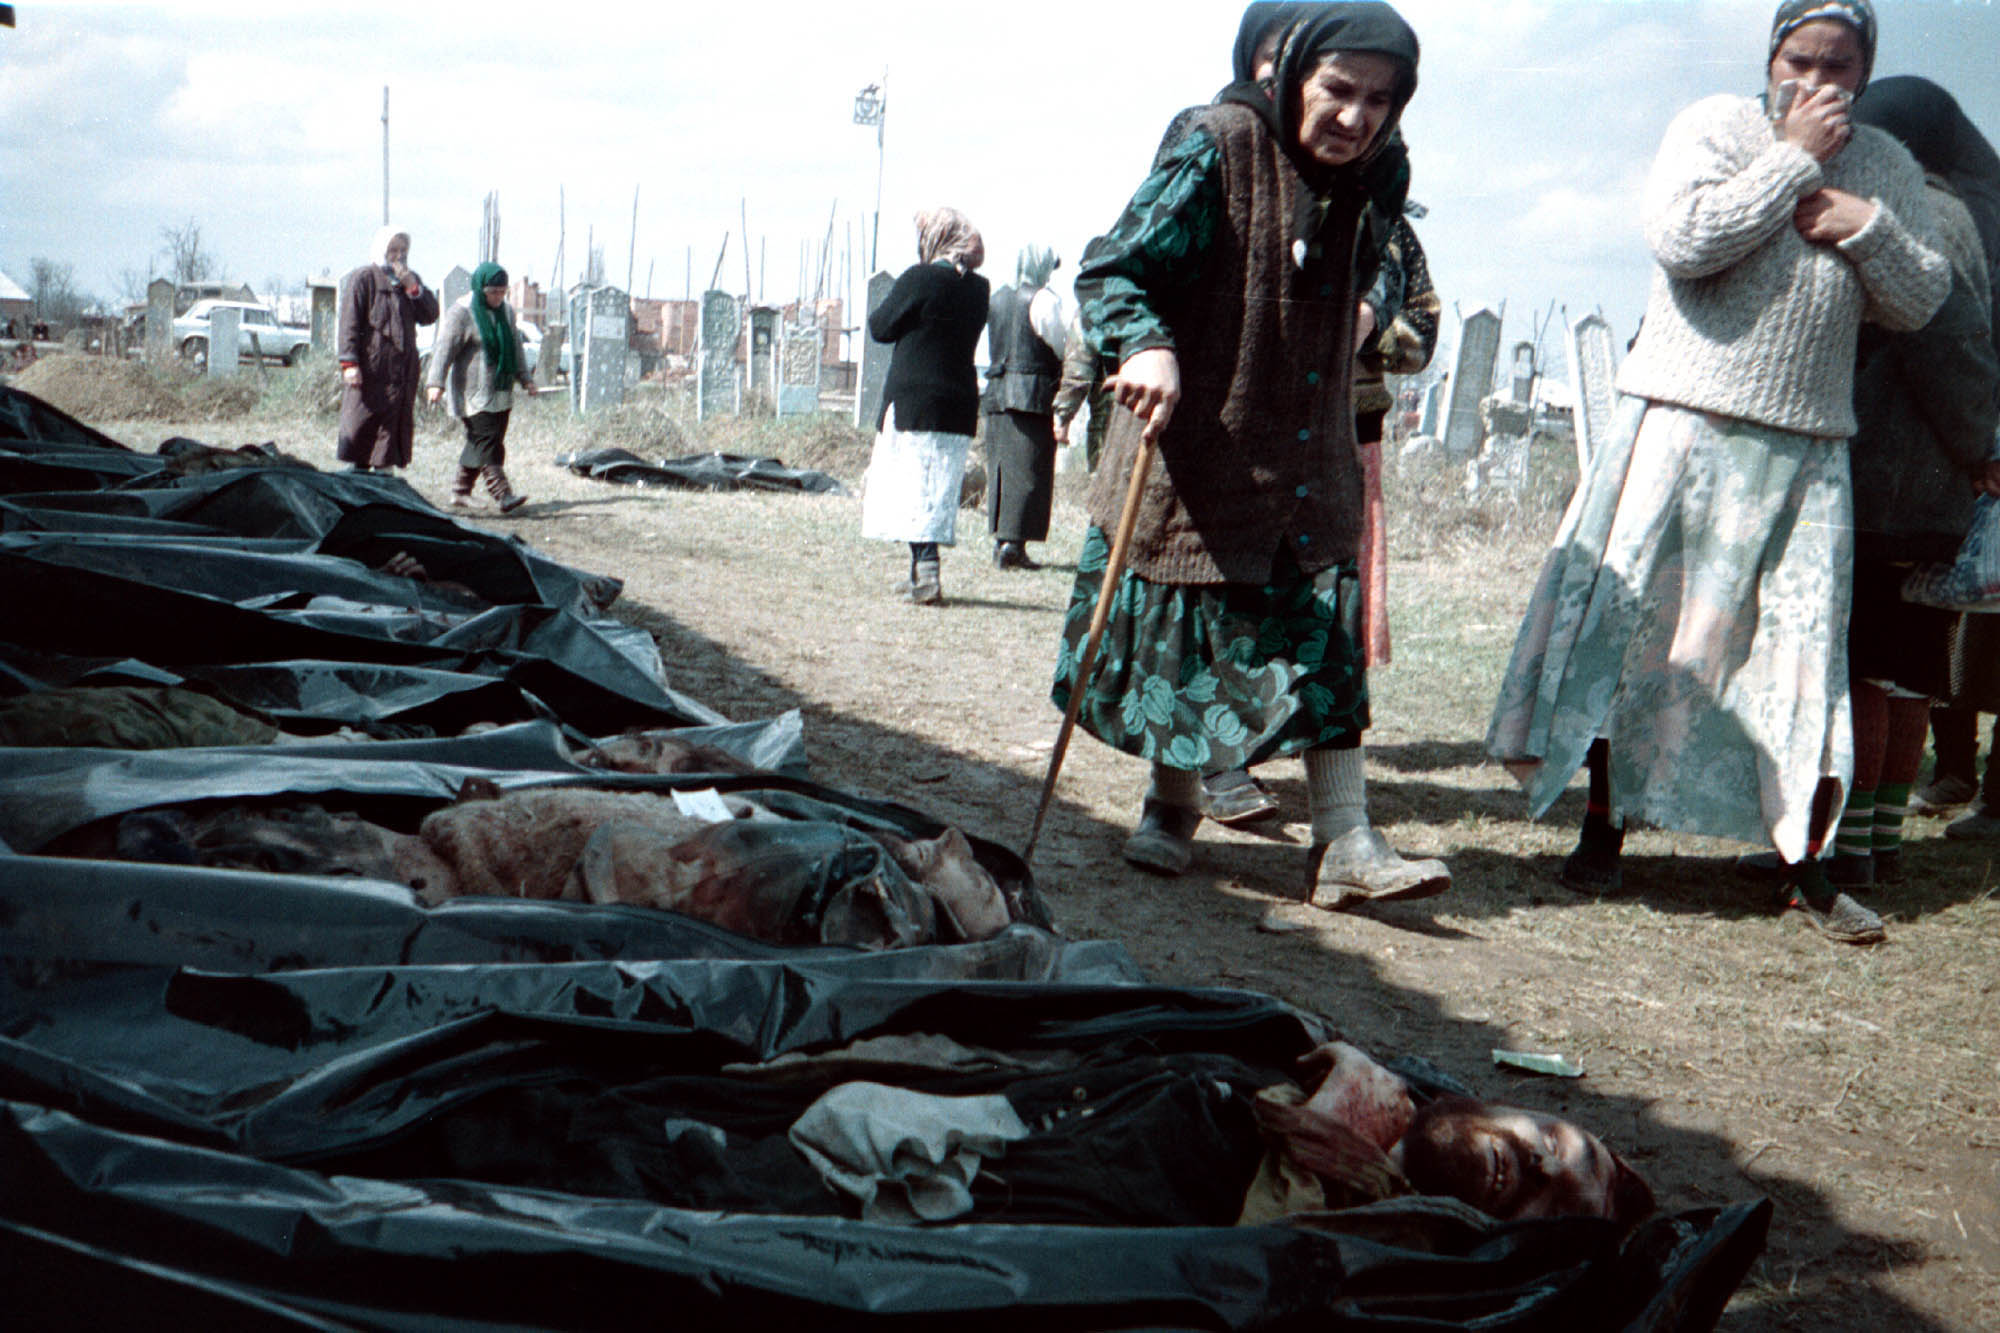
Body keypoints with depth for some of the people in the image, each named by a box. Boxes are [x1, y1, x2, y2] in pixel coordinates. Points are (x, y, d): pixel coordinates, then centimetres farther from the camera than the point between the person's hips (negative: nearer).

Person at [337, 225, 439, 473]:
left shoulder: (411, 280, 17)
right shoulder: (363, 278, -2)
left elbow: (430, 316, 8)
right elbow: (349, 323, -7)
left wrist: (413, 287, -6)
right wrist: (349, 362, -16)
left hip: (402, 369, 6)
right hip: (369, 368, -6)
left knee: (393, 428, 6)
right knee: (362, 426, -4)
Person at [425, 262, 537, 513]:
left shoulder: (506, 311, 15)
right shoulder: (461, 312, -8)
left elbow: (515, 348, 26)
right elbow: (444, 349, -13)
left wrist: (525, 378, 23)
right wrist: (437, 382, -21)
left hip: (500, 393, 7)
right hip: (474, 393, -7)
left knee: (480, 443, 7)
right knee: (487, 440, -14)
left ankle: (460, 490, 17)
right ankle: (502, 495, -21)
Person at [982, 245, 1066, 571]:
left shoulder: (997, 298, 12)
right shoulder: (1044, 300, -9)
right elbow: (1063, 348, -7)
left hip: (997, 392, 6)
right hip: (1035, 394, -6)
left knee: (1001, 467, 11)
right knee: (1029, 470, -4)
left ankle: (1001, 540, 12)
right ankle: (1014, 544, -8)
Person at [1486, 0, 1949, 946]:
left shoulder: (1885, 165, 14)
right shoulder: (1715, 126, 1)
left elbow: (1923, 300, 10)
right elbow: (1681, 237, -17)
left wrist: (1865, 225, -6)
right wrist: (1794, 158, -12)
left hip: (1806, 450, 3)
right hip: (1683, 423, -3)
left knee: (1806, 652, 0)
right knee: (1631, 624, 1)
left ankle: (1804, 868, 7)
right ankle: (1604, 824, 14)